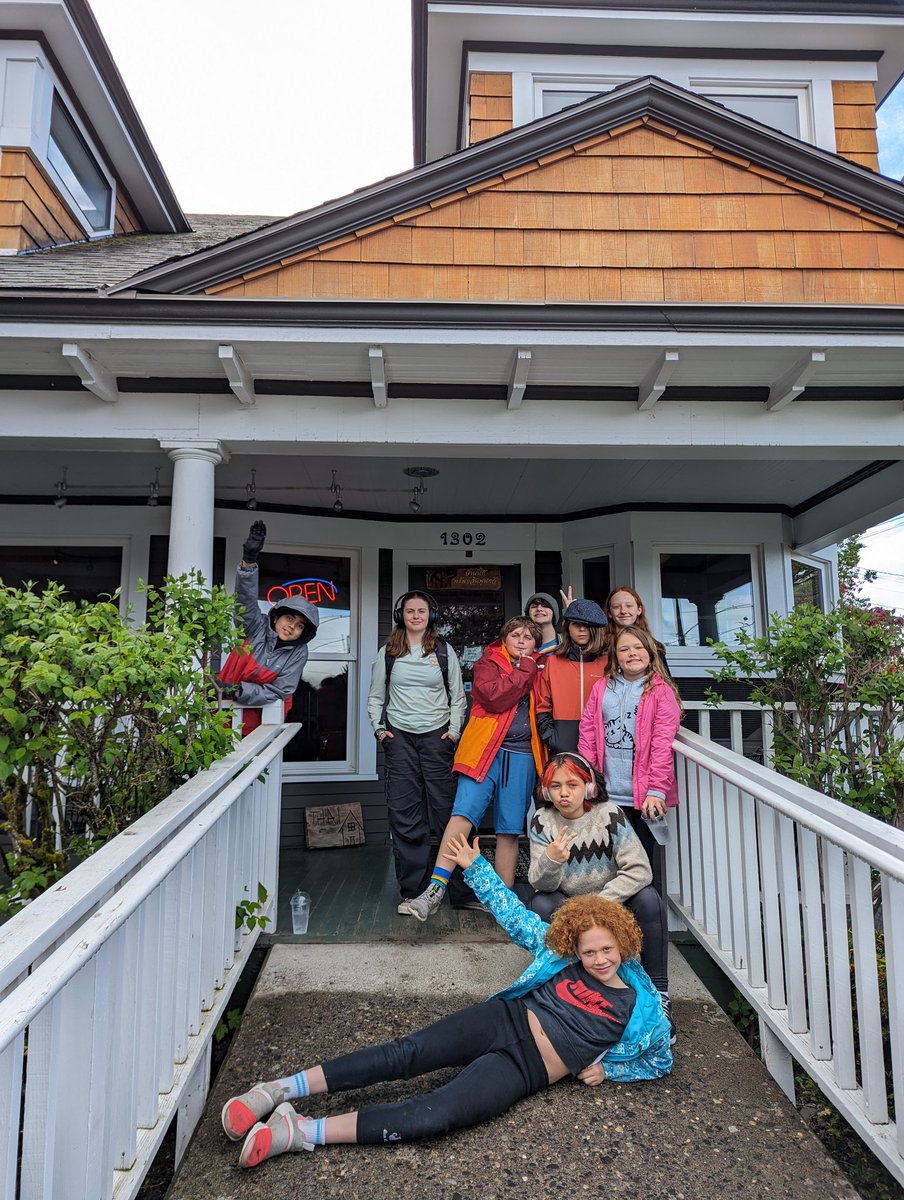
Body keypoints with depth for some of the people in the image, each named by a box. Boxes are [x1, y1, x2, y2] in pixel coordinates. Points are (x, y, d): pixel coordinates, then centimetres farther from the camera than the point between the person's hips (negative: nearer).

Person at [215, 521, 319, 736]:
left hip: (259, 718, -1)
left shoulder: (298, 654, -6)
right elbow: (246, 598, -18)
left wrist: (236, 690, -21)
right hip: (225, 710, 1)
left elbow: (278, 692, -10)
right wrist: (248, 561, -34)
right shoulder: (257, 627, -3)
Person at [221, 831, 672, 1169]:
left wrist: (607, 1069, 4)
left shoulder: (641, 1008, 5)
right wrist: (475, 866, 10)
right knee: (408, 1054, -23)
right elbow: (514, 915, 13)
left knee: (436, 1113, -27)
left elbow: (661, 1060, 18)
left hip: (527, 1068, -2)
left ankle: (299, 1132, -32)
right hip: (505, 1019, 2)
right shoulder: (562, 951, 8)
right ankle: (278, 1090, -23)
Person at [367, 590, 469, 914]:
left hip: (437, 736, -1)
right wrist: (379, 728, 1)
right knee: (404, 815, 1)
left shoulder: (444, 651, 7)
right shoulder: (388, 652, 8)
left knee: (448, 809, -1)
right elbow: (375, 696, 14)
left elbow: (458, 696, 9)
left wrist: (454, 730, -2)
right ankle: (412, 891, 10)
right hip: (399, 738, 1)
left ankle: (462, 889, 8)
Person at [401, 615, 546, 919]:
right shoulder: (488, 663, 7)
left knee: (510, 829, 5)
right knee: (464, 812, -17)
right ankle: (436, 887, -16)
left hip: (522, 756, 3)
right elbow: (494, 697, -13)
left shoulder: (539, 671, 18)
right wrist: (525, 670, -6)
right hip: (486, 749, -3)